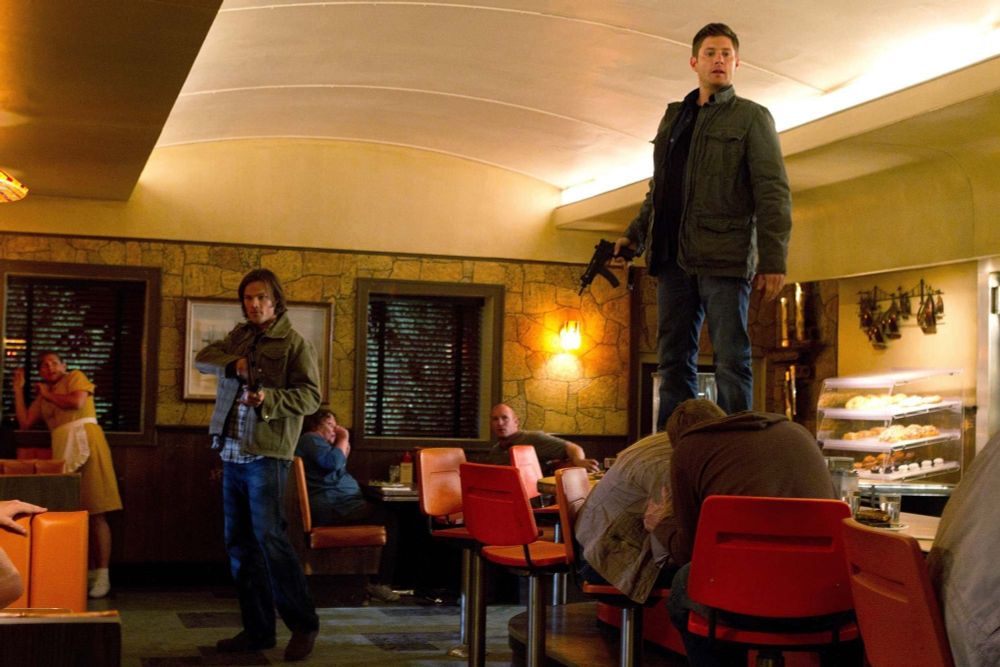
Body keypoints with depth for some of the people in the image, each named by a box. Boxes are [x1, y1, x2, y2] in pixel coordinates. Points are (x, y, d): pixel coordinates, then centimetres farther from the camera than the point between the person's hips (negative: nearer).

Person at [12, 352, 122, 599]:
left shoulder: (75, 377, 10)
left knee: (95, 513, -10)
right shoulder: (43, 397, 26)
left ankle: (102, 575, -12)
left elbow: (77, 402, -8)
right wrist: (19, 389, 19)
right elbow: (24, 422, 19)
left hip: (86, 443, -6)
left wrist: (47, 394, 6)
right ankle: (88, 572, 7)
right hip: (62, 451, 6)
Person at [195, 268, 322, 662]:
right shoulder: (239, 337, 17)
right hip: (231, 454, 7)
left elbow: (310, 397, -9)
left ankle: (303, 625, -2)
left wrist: (269, 399, -25)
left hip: (266, 454, -7)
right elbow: (202, 359, 7)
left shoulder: (294, 342, -3)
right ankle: (258, 629, 17)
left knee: (269, 538, -13)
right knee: (239, 544, 8)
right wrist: (233, 363, -11)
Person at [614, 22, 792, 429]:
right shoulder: (673, 118, 20)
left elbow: (773, 193, -5)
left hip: (725, 257, -6)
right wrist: (635, 235, 17)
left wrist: (774, 259, -14)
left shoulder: (751, 117, 3)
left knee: (731, 361, -4)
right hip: (673, 257, 6)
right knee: (674, 360, 7)